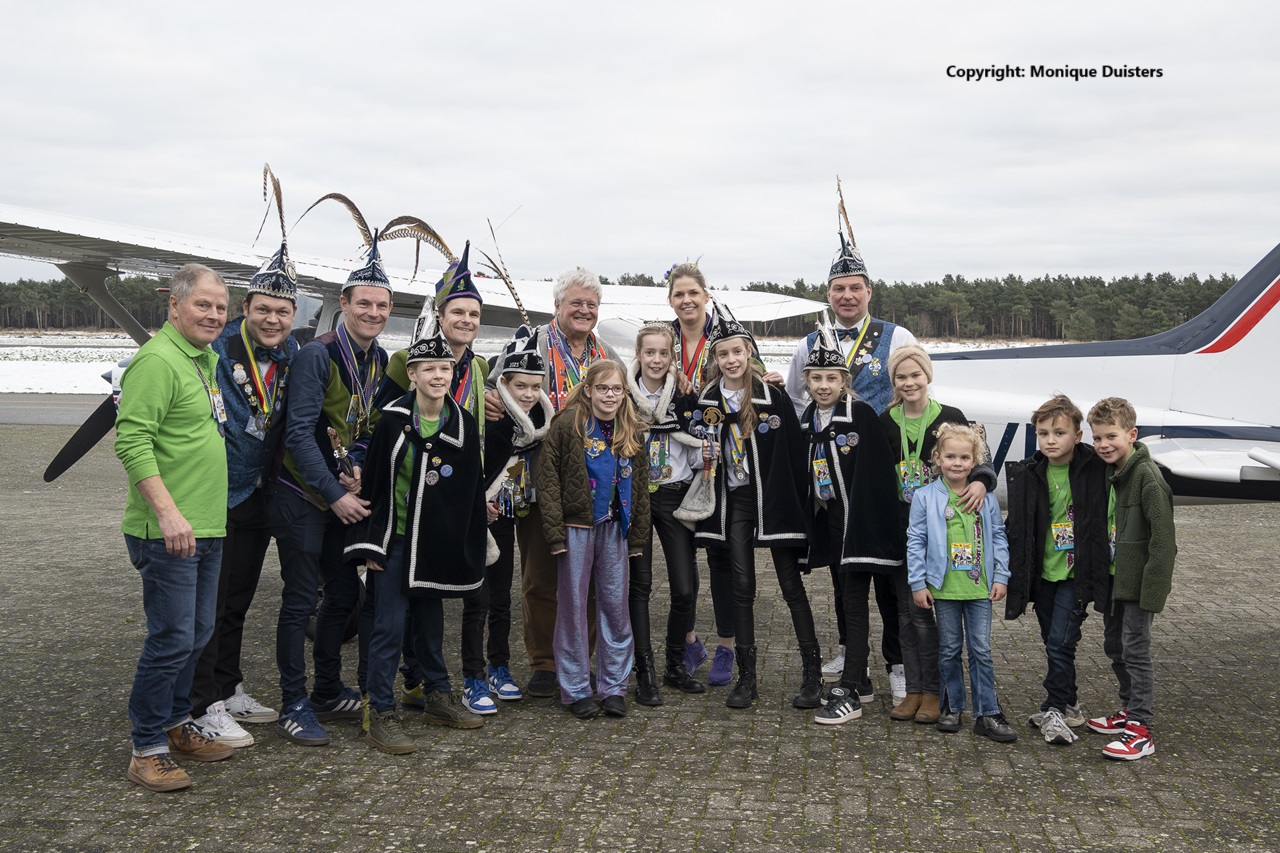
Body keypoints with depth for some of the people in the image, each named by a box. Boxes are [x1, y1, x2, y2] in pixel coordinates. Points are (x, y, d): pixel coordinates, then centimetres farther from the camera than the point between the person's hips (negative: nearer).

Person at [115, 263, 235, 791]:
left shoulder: (207, 359, 15)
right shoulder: (157, 360, -14)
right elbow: (133, 443, -21)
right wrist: (168, 513, -27)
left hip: (207, 528, 9)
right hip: (168, 531, -9)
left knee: (198, 632, 16)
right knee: (172, 638, -4)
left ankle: (175, 725, 31)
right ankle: (147, 748, 10)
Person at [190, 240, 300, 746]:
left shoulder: (292, 352, 4)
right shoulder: (218, 348, -16)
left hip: (259, 496, 7)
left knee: (238, 601, 18)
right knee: (209, 604, 0)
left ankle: (229, 689, 32)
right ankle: (206, 705, 11)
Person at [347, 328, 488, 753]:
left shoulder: (464, 425, 0)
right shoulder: (393, 421, -9)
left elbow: (471, 492, 6)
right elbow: (372, 483, -6)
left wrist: (470, 549, 5)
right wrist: (369, 543, -8)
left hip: (438, 544, 4)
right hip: (394, 541, -3)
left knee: (431, 622, 15)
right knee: (390, 625, -5)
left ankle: (437, 700, 30)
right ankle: (381, 715, 4)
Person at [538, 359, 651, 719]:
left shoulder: (630, 430, 8)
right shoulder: (567, 424, -7)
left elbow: (639, 485, 12)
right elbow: (548, 479, -9)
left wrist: (637, 536, 7)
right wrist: (555, 532, -14)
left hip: (614, 527, 4)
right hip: (576, 526, -4)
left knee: (616, 605, 7)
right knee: (573, 606, 4)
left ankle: (614, 686, 18)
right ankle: (575, 689, 14)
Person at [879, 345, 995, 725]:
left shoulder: (950, 418, -1)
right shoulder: (885, 423, 7)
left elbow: (978, 455, -6)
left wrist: (980, 480, -28)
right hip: (898, 529, 3)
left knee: (924, 611, -6)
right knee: (906, 610, 7)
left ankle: (932, 691, 8)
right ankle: (913, 689, 18)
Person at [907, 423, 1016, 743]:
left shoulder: (986, 497, 2)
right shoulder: (925, 497, -5)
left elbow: (998, 538, 8)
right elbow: (916, 542, -3)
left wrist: (1000, 577, 2)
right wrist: (918, 583, -6)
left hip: (979, 587, 1)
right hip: (944, 587, -1)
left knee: (981, 650, 5)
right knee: (949, 650, 10)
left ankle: (987, 713, 12)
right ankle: (952, 707, 23)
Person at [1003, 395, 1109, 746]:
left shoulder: (1095, 470, -8)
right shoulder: (1027, 476, -1)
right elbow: (1015, 526, 4)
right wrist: (1013, 570, 0)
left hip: (1076, 573, -4)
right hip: (1042, 573, 4)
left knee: (1060, 642, -9)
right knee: (1053, 643, 13)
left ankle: (1055, 709, 3)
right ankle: (1067, 704, 28)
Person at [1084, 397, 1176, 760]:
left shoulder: (1147, 475, -19)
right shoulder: (1111, 472, 8)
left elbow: (1163, 536, -21)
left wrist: (1153, 587, -23)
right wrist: (1100, 574, 13)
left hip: (1138, 580, -9)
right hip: (1114, 577, 9)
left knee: (1135, 650, -4)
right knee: (1114, 646, 17)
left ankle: (1140, 730, 3)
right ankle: (1130, 710, 33)